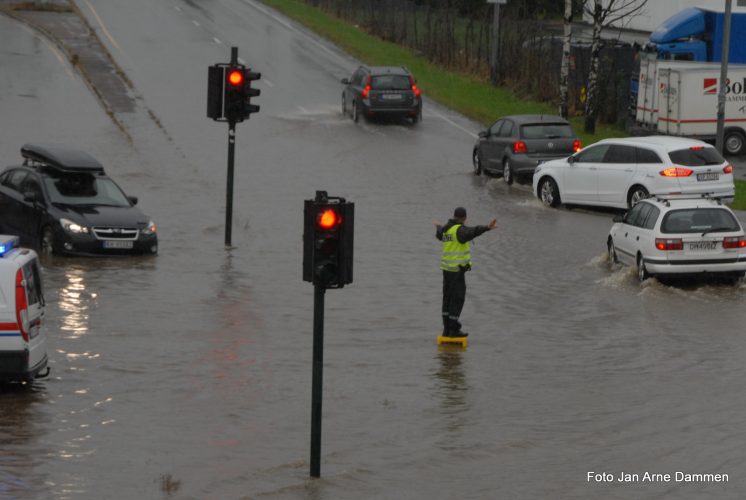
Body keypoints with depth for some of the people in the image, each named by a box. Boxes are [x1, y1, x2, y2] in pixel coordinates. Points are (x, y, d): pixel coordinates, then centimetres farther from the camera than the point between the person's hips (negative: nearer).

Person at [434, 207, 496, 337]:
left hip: (447, 268, 9)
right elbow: (472, 232, -41)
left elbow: (440, 235, 37)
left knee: (448, 298, 13)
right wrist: (487, 228, -57)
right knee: (458, 299, -3)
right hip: (457, 269, -8)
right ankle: (454, 330, -2)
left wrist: (438, 228, 62)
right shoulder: (460, 230, -17)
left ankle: (447, 329, 15)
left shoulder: (446, 229, 10)